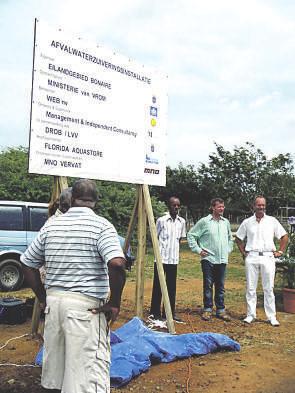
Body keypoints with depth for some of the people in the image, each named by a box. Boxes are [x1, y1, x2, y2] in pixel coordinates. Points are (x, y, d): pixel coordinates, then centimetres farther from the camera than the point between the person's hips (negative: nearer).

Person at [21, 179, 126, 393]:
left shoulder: (51, 225, 6)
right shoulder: (101, 225, -10)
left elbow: (28, 264, 11)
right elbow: (117, 264, -25)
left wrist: (44, 297, 16)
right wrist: (114, 303, -13)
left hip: (53, 301, 6)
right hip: (86, 305, -6)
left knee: (53, 361, 21)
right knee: (88, 368, 1)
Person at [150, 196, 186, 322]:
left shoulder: (182, 221, 5)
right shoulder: (161, 220, -8)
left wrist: (174, 249, 10)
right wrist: (160, 249, -2)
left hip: (174, 259, 4)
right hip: (161, 258, -4)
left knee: (171, 287, 10)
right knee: (158, 285, 4)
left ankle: (170, 313, 20)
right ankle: (155, 312, 16)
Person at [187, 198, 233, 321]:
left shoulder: (226, 222, 10)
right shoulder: (204, 221, -6)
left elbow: (230, 238, 28)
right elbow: (191, 235, -3)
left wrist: (228, 249, 16)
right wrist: (198, 250, -6)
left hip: (222, 259, 4)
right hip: (208, 259, -4)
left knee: (220, 286, 10)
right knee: (208, 285, 2)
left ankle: (221, 310, 20)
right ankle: (207, 310, 13)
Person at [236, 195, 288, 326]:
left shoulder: (272, 221, 4)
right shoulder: (247, 222, 6)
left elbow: (284, 236, 10)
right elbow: (238, 238, 15)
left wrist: (280, 251, 4)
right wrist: (243, 253, 8)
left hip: (268, 257, -1)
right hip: (251, 257, 1)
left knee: (269, 288, 4)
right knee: (250, 287, 6)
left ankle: (272, 316, 12)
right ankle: (250, 314, 16)